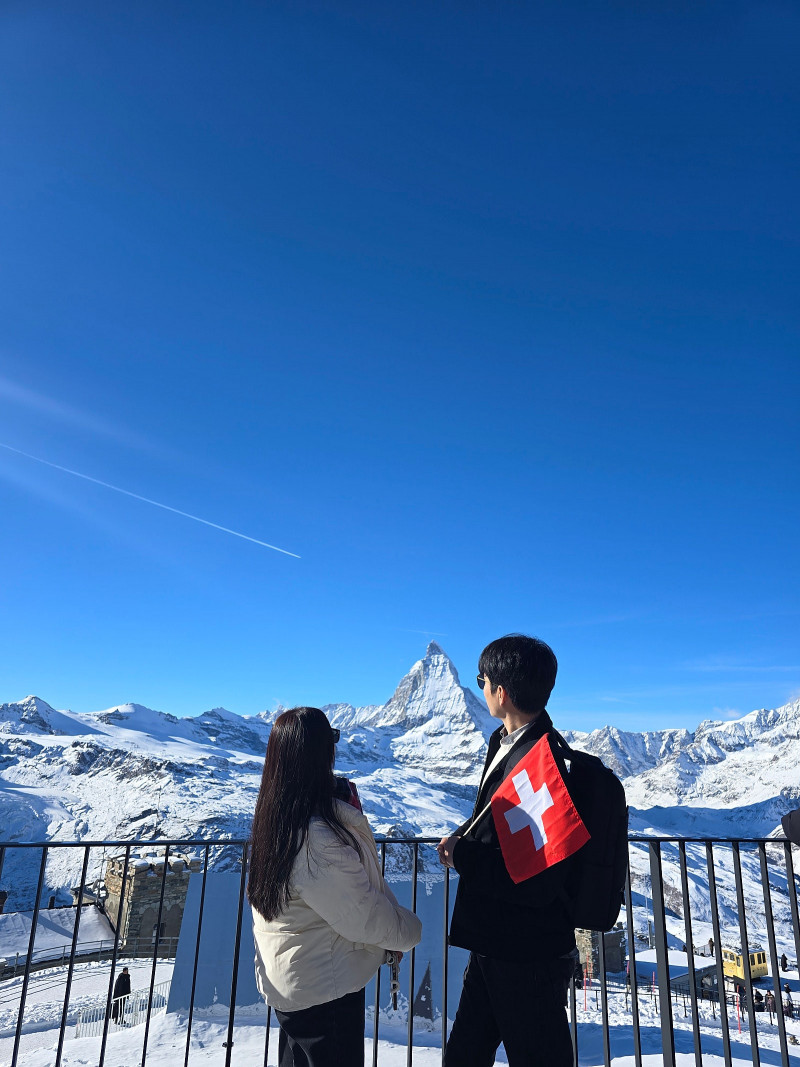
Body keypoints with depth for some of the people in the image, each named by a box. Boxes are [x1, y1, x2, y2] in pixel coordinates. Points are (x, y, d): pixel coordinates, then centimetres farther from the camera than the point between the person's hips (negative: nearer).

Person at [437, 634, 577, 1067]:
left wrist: (463, 856, -21)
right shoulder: (505, 743, 1)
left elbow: (536, 885, -31)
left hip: (528, 957, -9)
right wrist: (461, 839, -5)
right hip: (494, 943, 9)